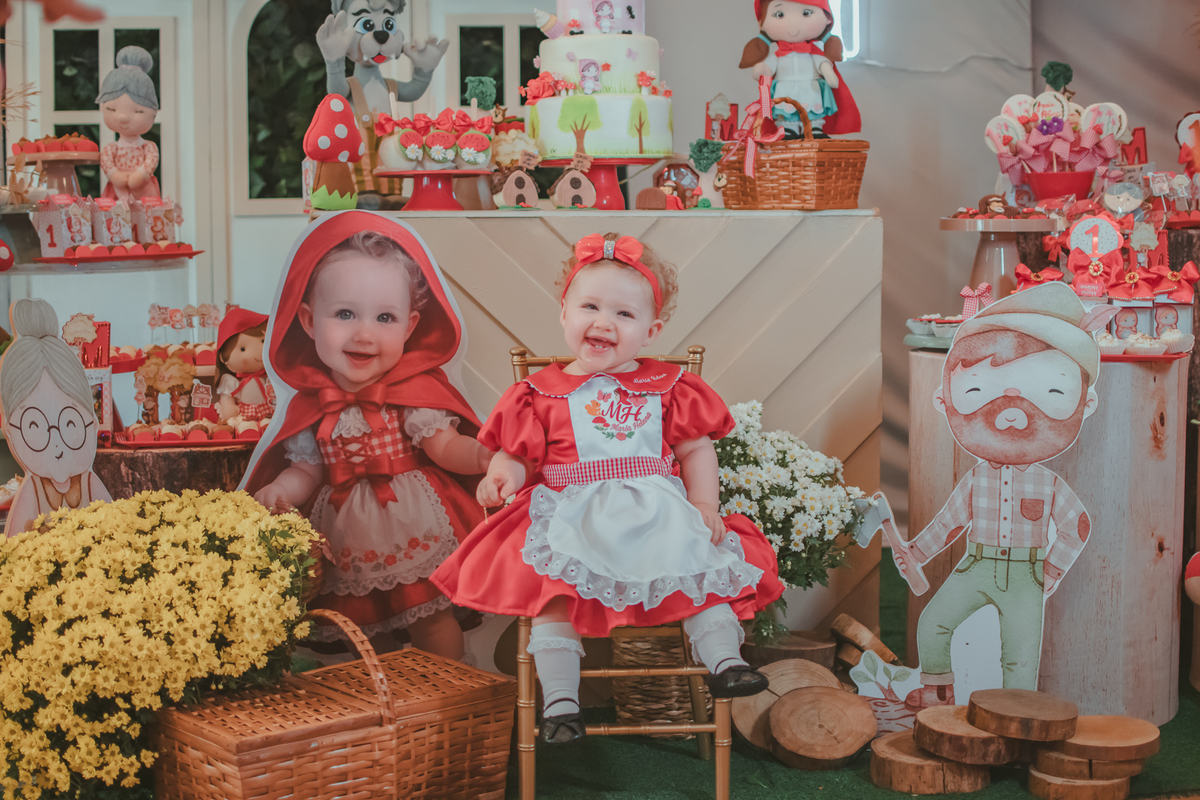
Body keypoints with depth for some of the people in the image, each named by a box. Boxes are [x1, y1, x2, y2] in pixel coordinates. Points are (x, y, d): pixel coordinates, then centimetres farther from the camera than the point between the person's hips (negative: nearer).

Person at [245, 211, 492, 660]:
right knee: (364, 628, 17)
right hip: (347, 534, 4)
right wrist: (280, 491, -13)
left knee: (432, 620, 2)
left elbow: (442, 444, -17)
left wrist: (480, 456, -36)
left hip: (413, 526, -3)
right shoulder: (310, 404, -3)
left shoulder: (414, 389, -10)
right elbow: (309, 468, 6)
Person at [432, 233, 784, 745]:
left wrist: (704, 504, -2)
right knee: (554, 591, -25)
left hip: (658, 514, 2)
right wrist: (504, 475, -14)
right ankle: (559, 699, -23)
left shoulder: (668, 387, 13)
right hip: (573, 517, -2)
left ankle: (724, 662, -13)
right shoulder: (542, 393, 10)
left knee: (706, 570, -18)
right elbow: (518, 454, 10)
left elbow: (697, 450, 13)